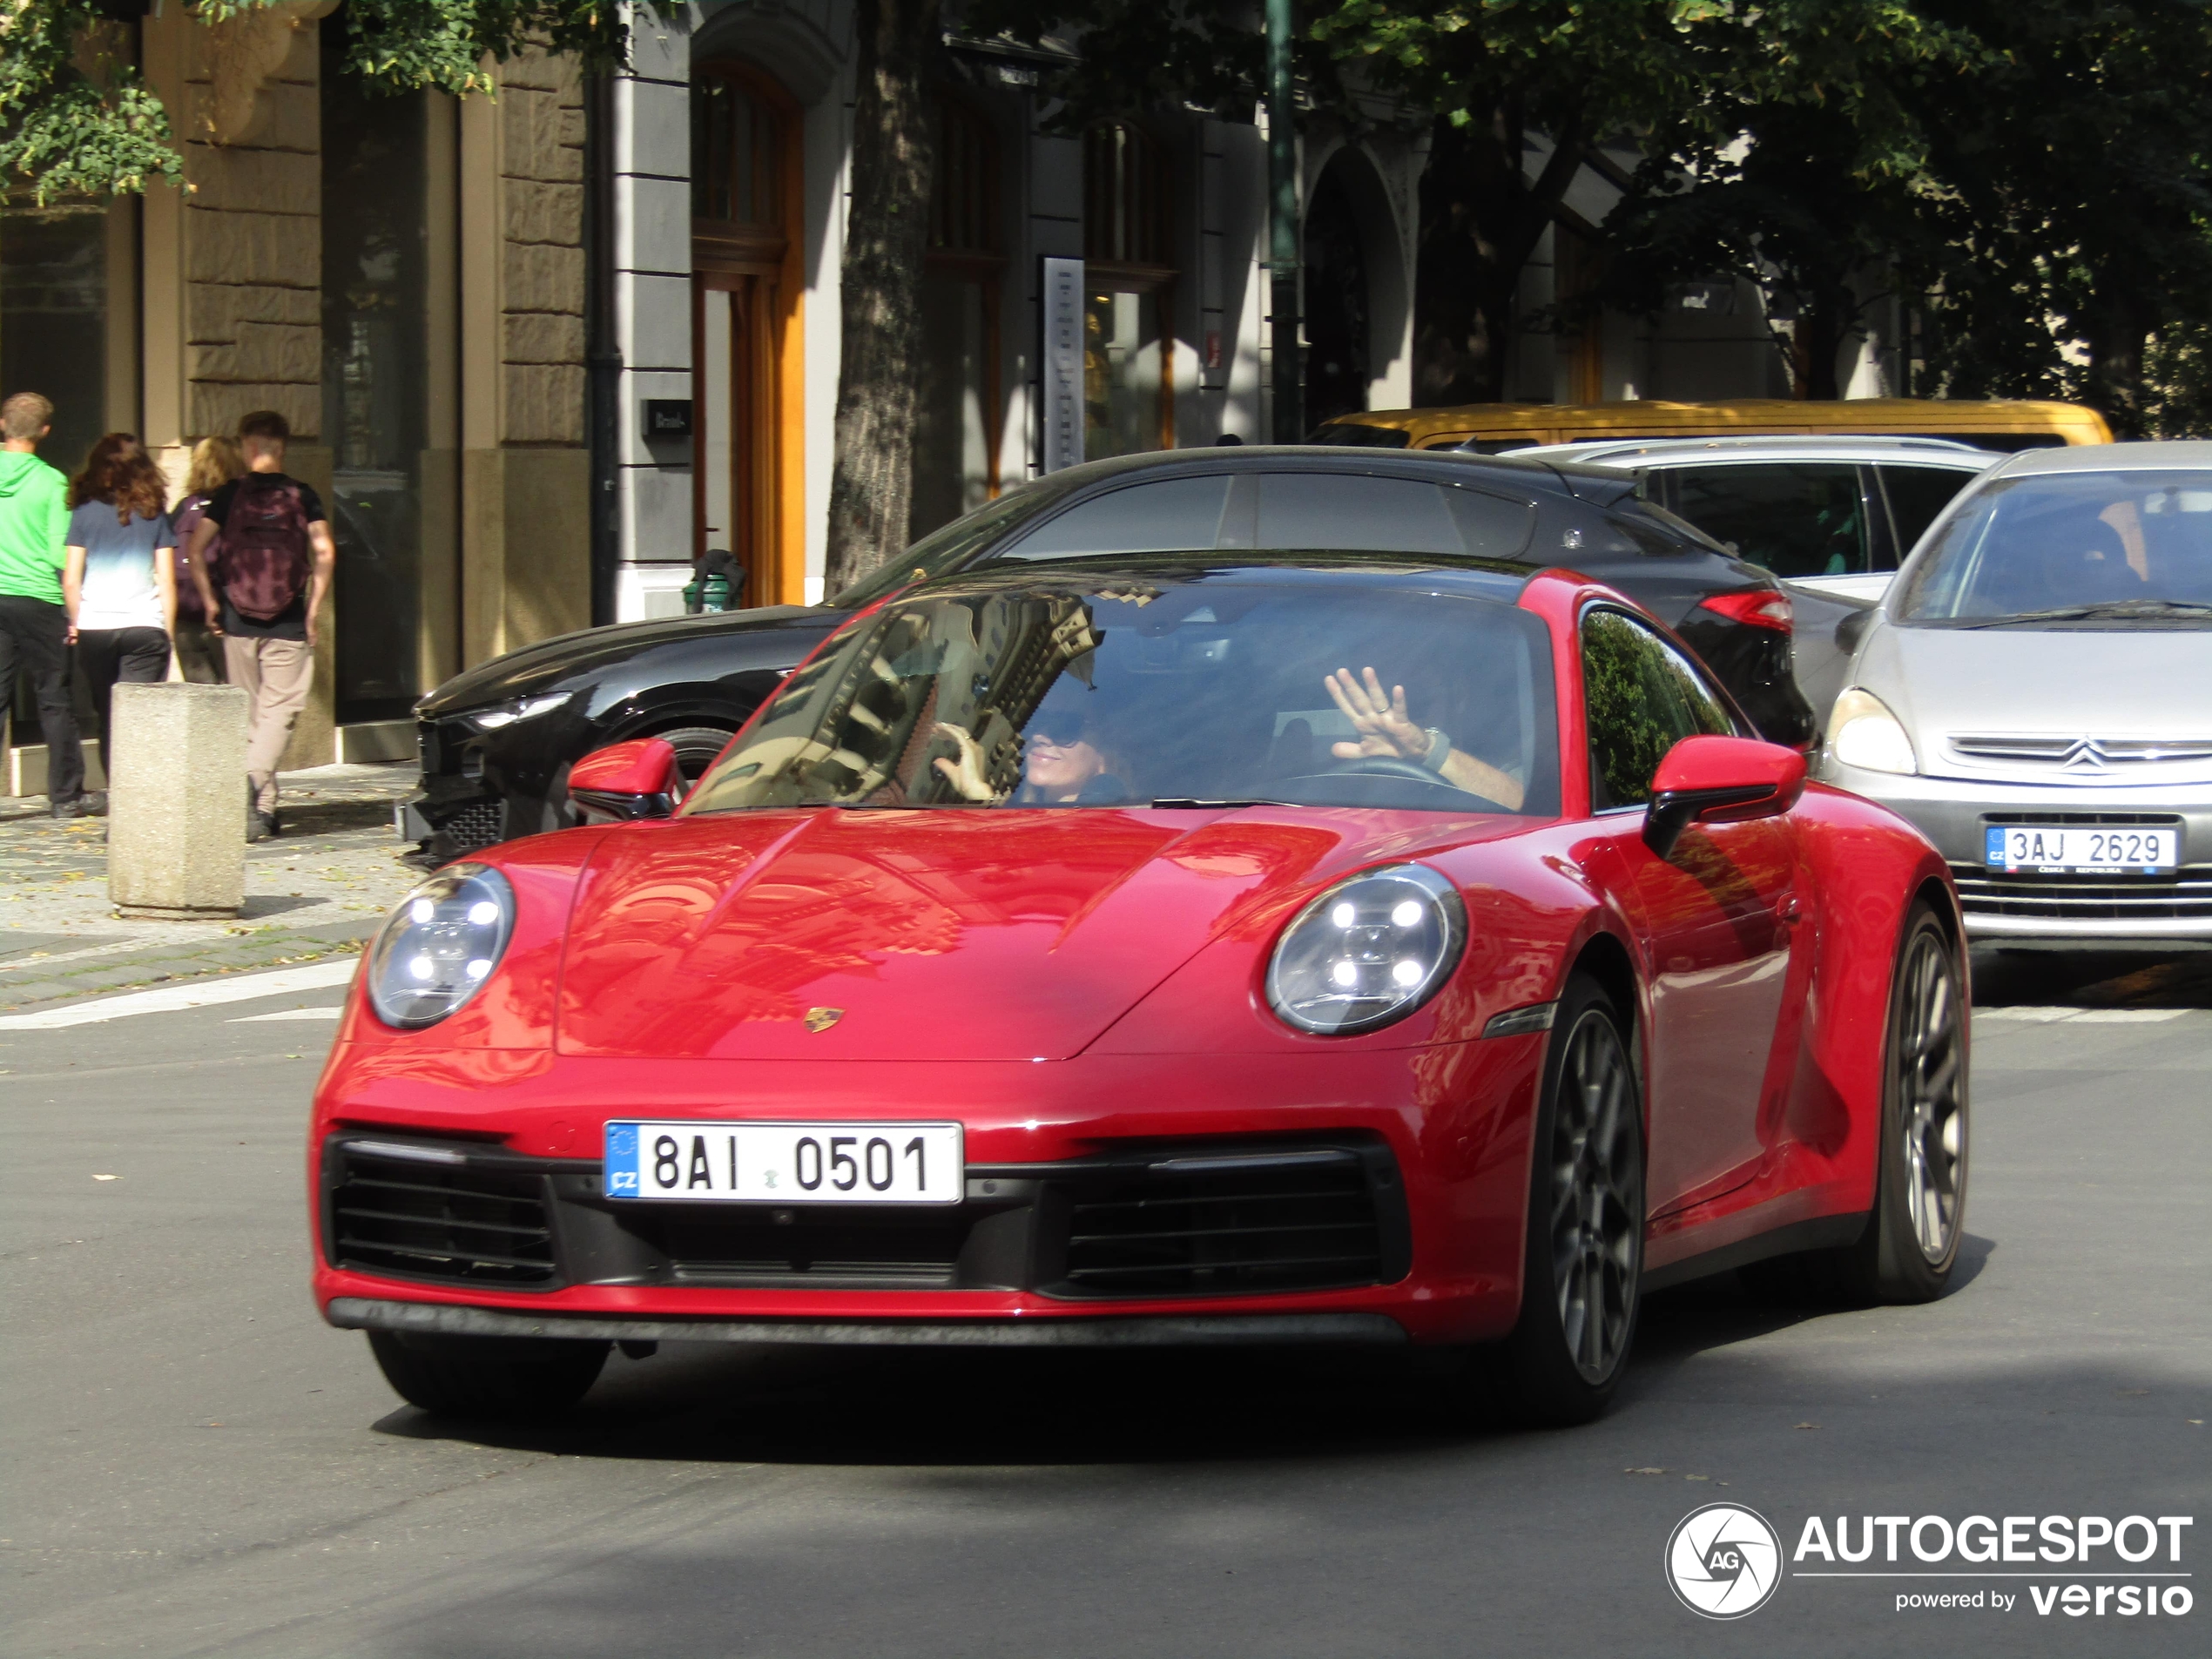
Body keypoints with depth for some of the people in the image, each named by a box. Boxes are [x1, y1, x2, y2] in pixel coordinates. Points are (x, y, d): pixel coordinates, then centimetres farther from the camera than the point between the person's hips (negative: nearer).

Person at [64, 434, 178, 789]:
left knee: (108, 716, 13)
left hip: (95, 627, 1)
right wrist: (169, 631, 10)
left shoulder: (84, 513, 3)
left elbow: (70, 580, 1)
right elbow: (167, 580, 3)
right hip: (145, 627, -1)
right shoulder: (155, 515, 4)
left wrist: (76, 622, 14)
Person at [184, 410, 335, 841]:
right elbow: (325, 553, -9)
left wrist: (210, 602, 3)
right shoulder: (302, 497, 0)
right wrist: (315, 606, -1)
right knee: (280, 709, -1)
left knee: (249, 711, 12)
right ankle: (253, 777, -26)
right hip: (288, 622, -1)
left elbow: (195, 550, -5)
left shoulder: (228, 496, 2)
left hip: (238, 618, 1)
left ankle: (262, 808, 14)